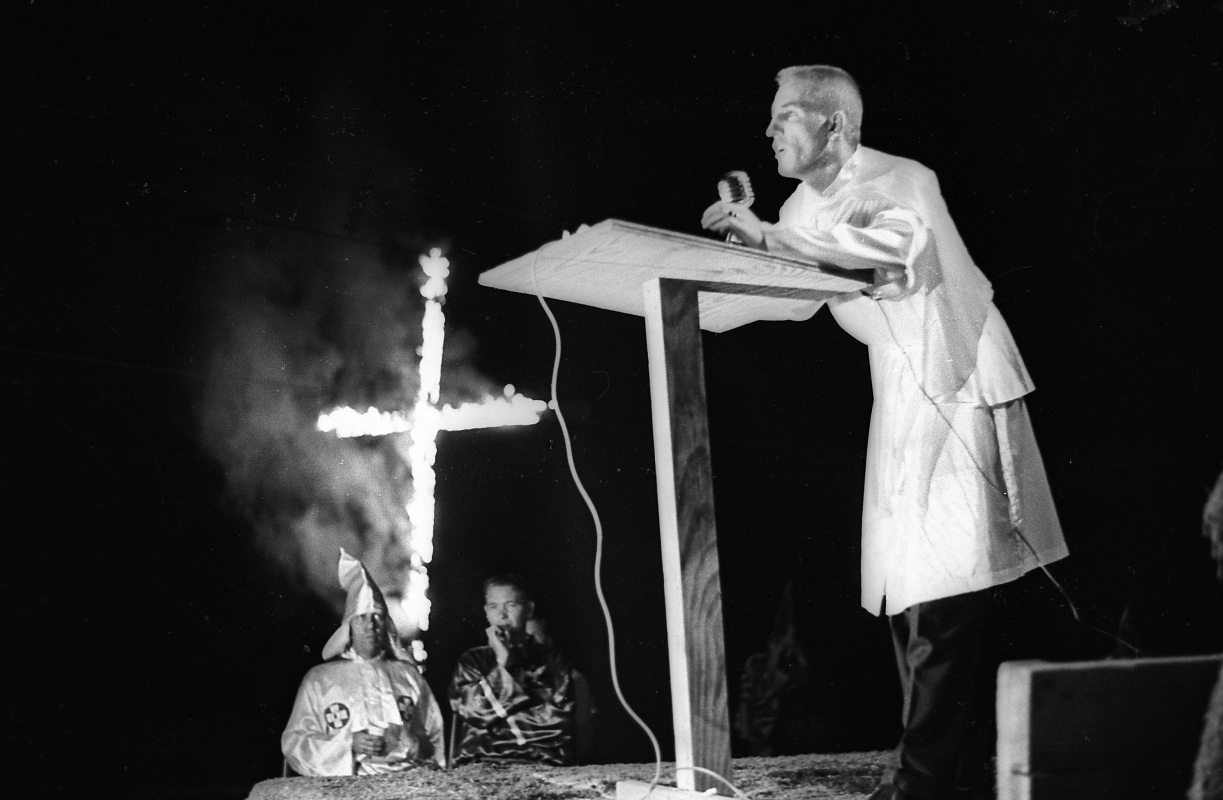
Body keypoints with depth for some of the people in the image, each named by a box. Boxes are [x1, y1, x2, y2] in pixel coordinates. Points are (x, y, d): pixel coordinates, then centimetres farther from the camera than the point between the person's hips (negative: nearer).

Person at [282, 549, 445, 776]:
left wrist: (413, 745, -1)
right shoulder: (319, 679, 17)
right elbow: (294, 743, 8)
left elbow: (437, 738, 22)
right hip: (346, 784, -2)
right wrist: (348, 744, -7)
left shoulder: (407, 674, 22)